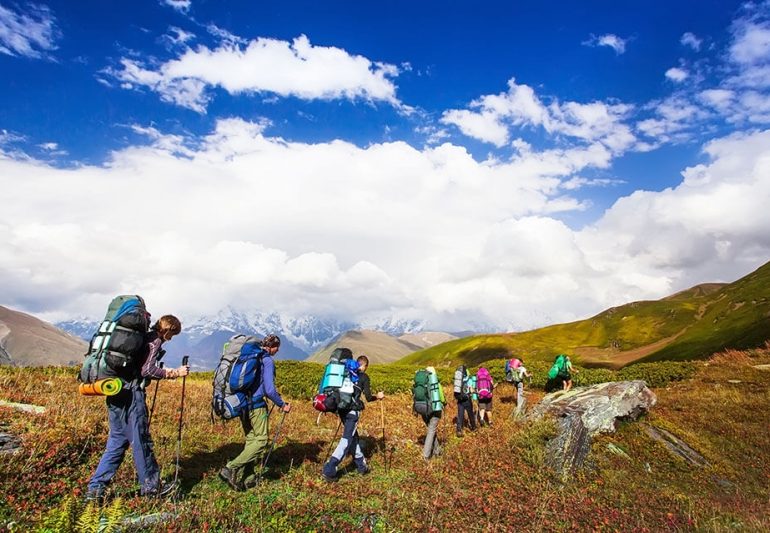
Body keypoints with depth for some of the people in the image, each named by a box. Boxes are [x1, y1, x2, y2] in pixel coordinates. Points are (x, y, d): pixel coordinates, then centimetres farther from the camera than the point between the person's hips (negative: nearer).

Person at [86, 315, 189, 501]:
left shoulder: (142, 337, 19)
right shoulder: (155, 340, -8)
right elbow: (147, 370, -17)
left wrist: (165, 372, 22)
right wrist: (174, 373, -10)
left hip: (116, 393, 9)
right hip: (131, 394, -9)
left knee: (117, 441, 15)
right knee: (141, 440, 2)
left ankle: (95, 487, 16)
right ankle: (150, 485, 14)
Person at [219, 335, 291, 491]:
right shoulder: (268, 360, -13)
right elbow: (269, 389, -17)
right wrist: (282, 405, -4)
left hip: (242, 404, 9)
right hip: (257, 405, -9)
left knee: (251, 440, 15)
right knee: (261, 440, -1)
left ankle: (249, 478, 15)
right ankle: (231, 468, -9)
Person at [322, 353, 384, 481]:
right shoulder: (364, 376, -1)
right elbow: (368, 397, -3)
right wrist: (378, 396, 15)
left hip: (342, 408, 7)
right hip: (353, 410, -7)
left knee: (353, 437, 19)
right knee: (346, 440, -4)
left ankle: (361, 466, 29)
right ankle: (329, 470, -11)